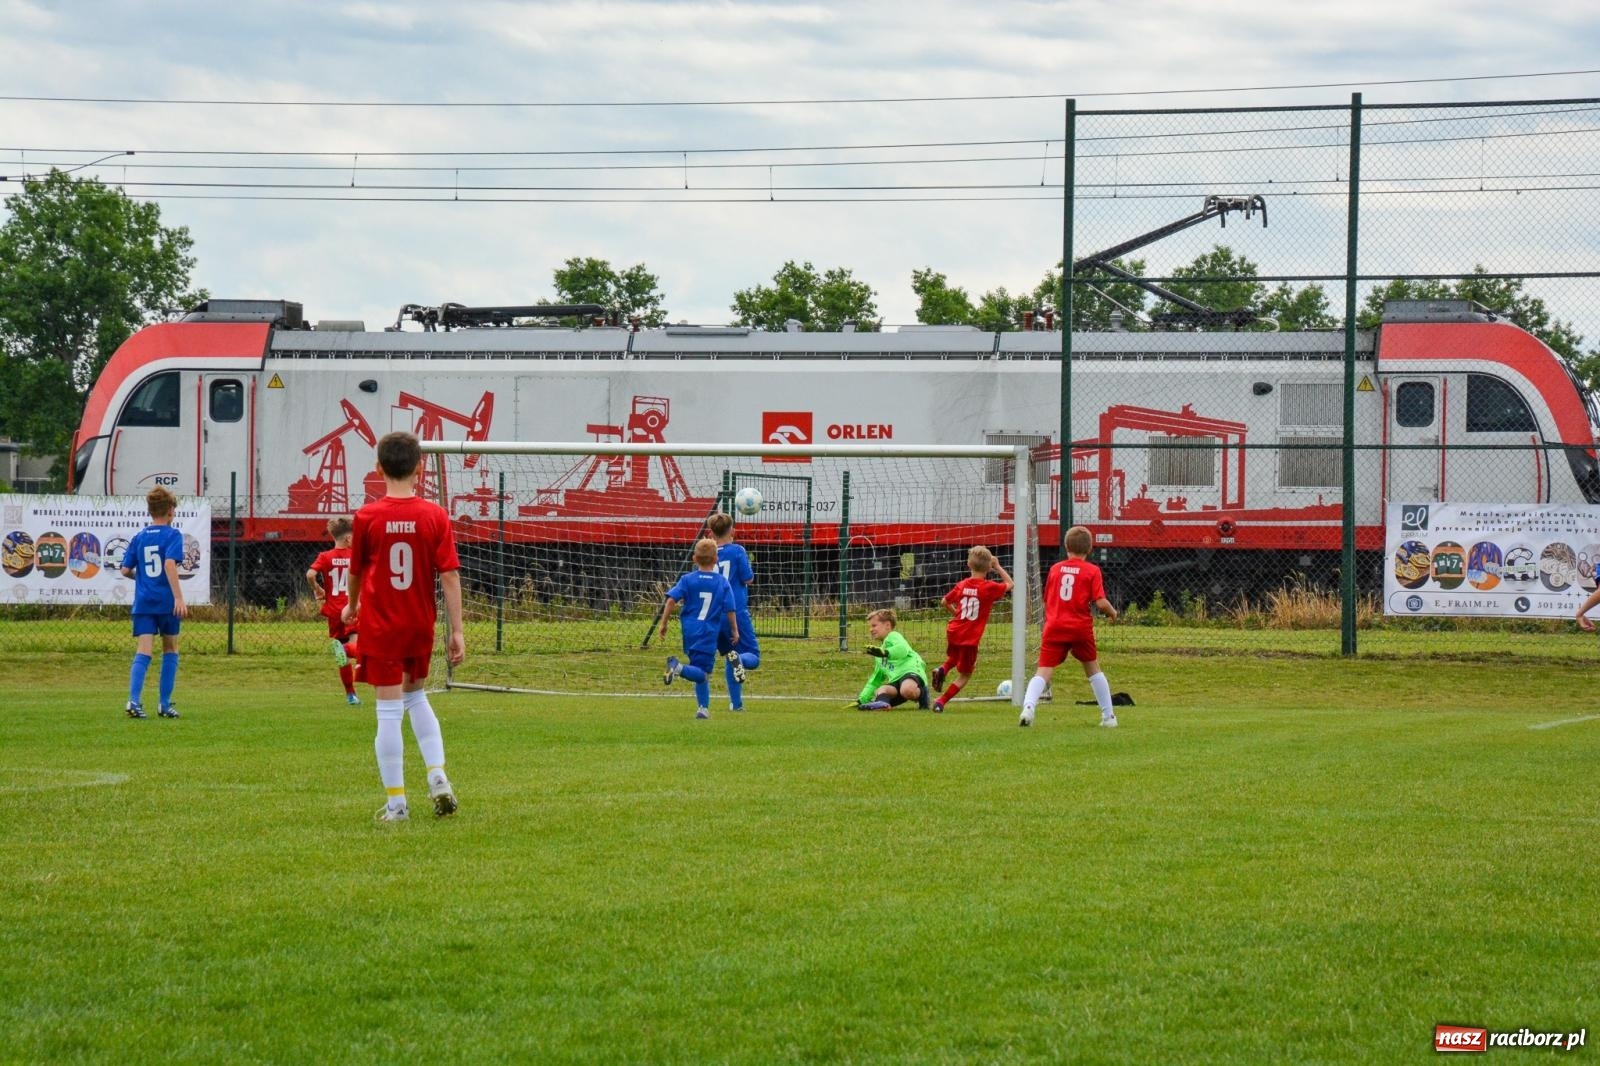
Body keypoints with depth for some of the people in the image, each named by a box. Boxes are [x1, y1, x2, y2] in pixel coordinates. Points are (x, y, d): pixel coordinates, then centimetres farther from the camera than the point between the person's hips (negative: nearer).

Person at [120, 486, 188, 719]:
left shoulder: (138, 538, 10)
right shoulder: (172, 535, -4)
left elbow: (125, 570, 9)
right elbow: (170, 564, -18)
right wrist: (179, 597, -21)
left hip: (143, 603, 3)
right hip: (166, 602, -3)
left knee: (143, 651, -4)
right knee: (170, 650, 13)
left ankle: (134, 700, -23)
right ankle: (165, 704, 15)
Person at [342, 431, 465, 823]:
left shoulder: (367, 517, -8)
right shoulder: (435, 516, -6)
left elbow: (356, 571, 7)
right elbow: (450, 575, -8)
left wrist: (352, 607, 27)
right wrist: (457, 630, -4)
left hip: (379, 627, -2)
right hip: (420, 627, 2)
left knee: (389, 712, -1)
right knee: (417, 698, 24)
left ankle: (396, 803, 1)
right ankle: (438, 777, 9)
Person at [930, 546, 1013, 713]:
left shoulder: (962, 585, 2)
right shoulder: (989, 587, -10)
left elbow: (946, 602, 15)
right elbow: (1009, 584, 5)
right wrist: (998, 567, 12)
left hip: (953, 632, 4)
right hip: (970, 638, -4)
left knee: (953, 659, 35)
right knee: (965, 674, 11)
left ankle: (942, 669, 3)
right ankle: (941, 702, -1)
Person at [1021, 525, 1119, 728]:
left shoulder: (1055, 569, 9)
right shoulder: (1092, 571, 0)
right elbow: (1101, 603, -9)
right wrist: (1112, 612, 12)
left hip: (1054, 627, 1)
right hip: (1081, 628, -1)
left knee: (1044, 672, -4)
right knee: (1093, 669, 18)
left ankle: (1028, 706, -29)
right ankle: (1108, 715, 23)